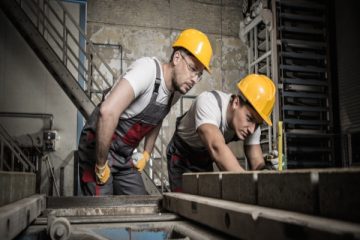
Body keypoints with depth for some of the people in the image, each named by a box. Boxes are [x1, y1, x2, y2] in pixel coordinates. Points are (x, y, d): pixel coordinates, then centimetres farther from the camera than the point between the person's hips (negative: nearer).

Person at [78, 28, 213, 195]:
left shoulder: (177, 89, 0)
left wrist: (146, 154, 13)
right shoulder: (148, 69, -26)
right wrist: (101, 166, -29)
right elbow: (107, 112, -39)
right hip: (97, 149, -8)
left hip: (125, 157, 8)